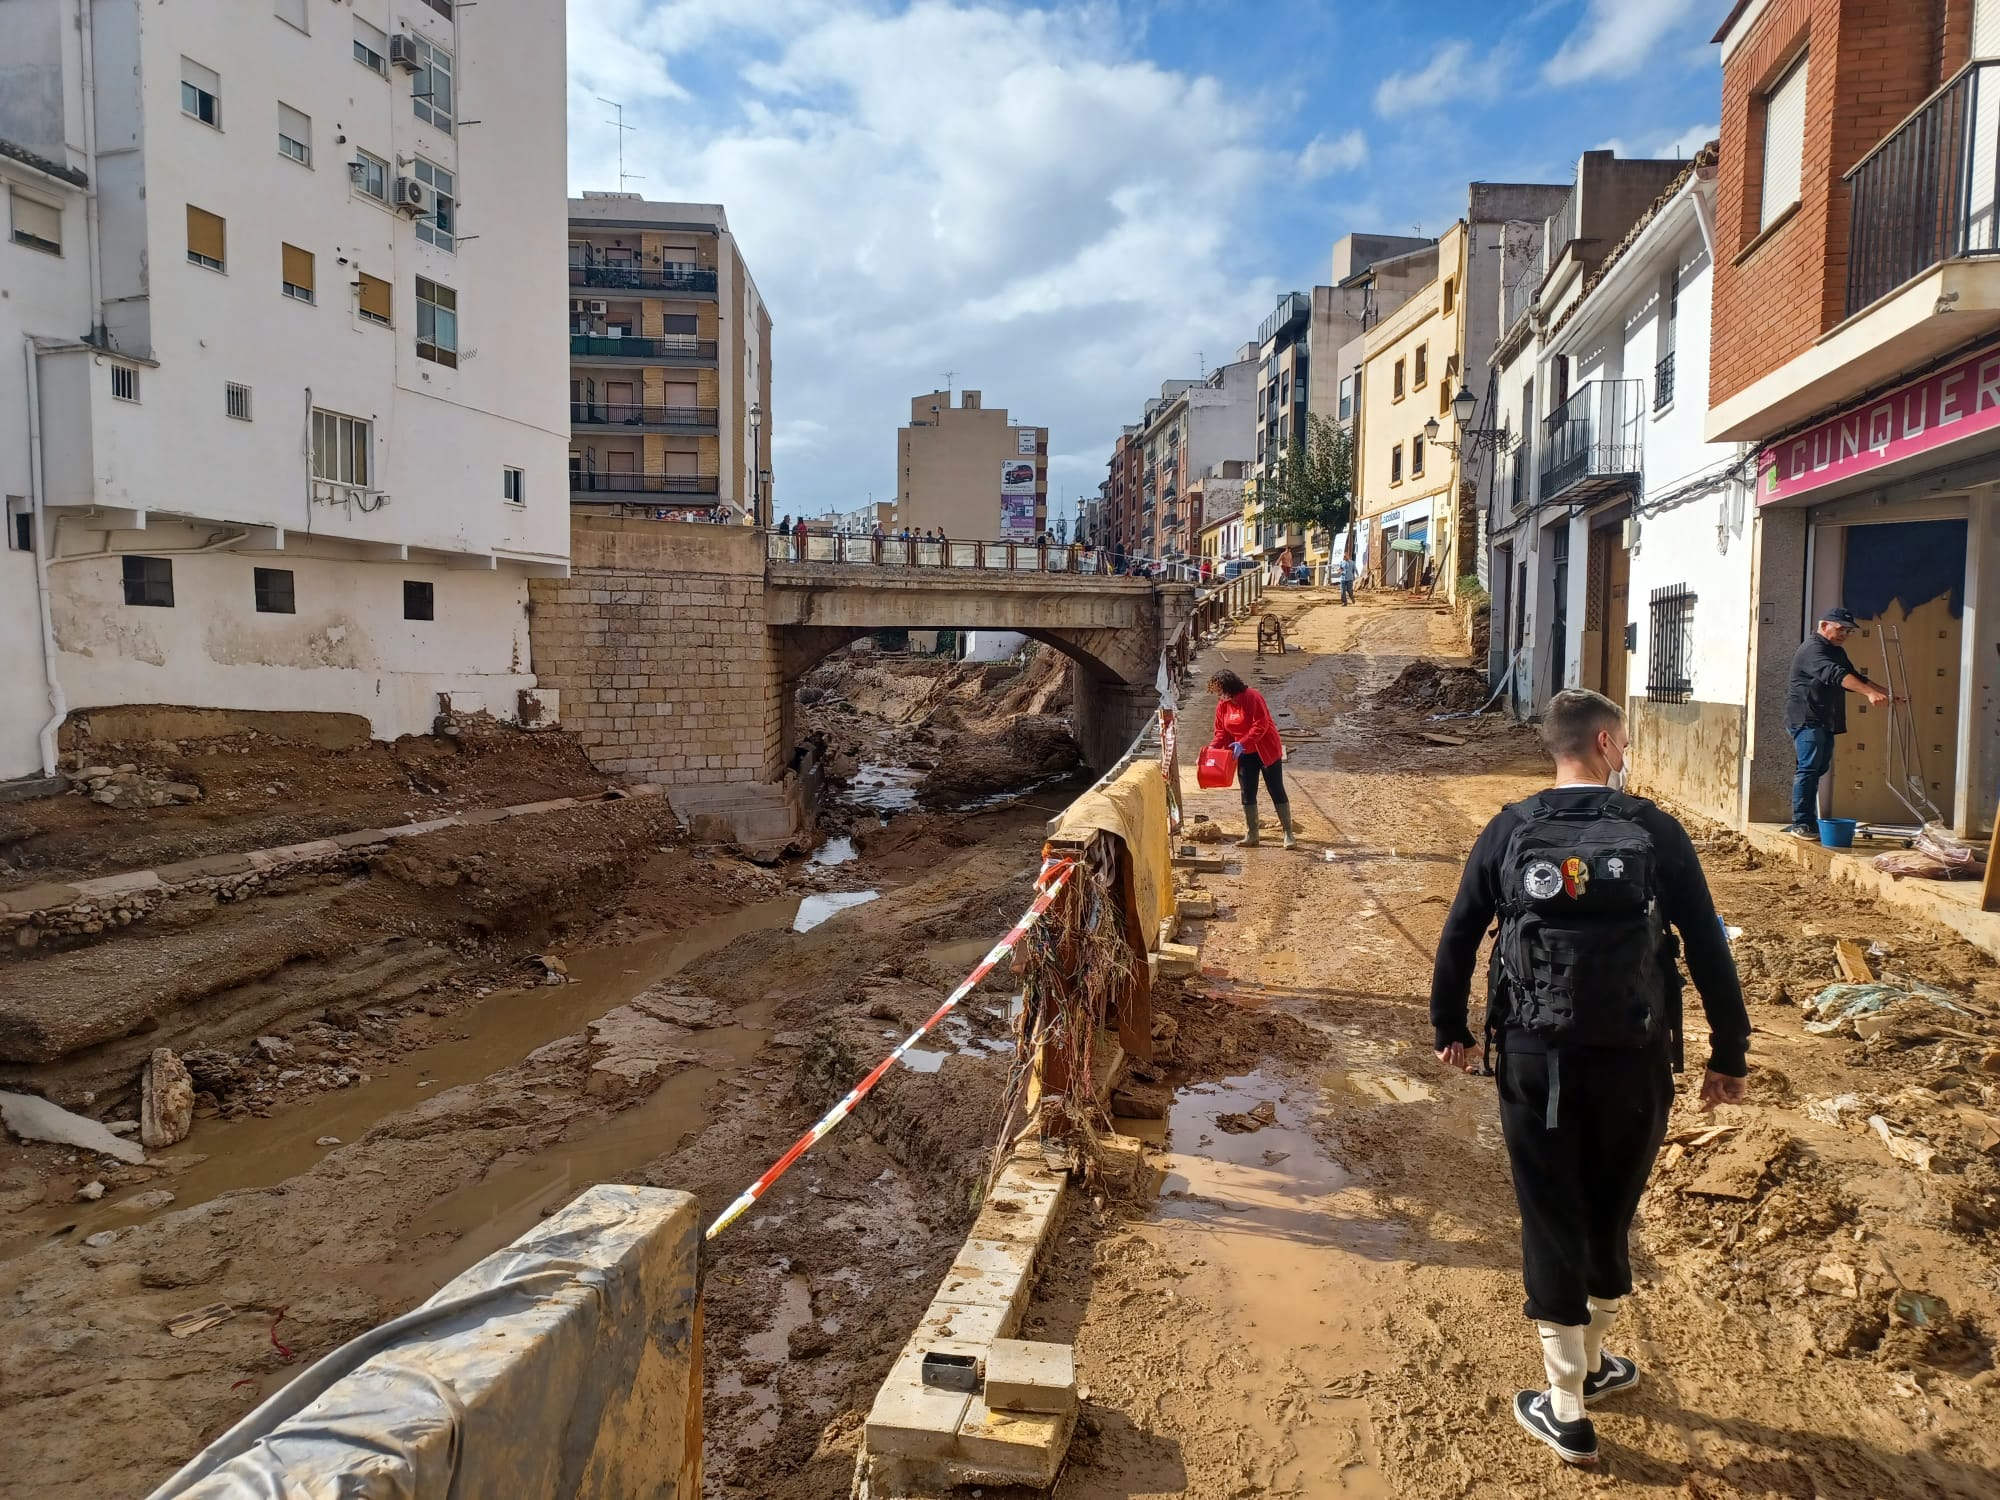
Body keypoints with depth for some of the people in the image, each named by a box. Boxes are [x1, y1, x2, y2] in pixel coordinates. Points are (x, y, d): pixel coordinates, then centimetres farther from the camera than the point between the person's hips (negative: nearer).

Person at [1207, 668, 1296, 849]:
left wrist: (1242, 743, -32)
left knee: (1277, 791, -3)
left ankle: (1289, 834, 2)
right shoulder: (1222, 705, 1)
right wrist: (1213, 747, -12)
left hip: (1266, 751, -7)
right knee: (1247, 794, 7)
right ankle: (1251, 836, 14)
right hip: (1245, 755, 7)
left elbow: (1261, 725, -25)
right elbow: (1222, 732, 5)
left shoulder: (1252, 697, -20)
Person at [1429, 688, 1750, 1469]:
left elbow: (1457, 939, 2)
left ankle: (1567, 1410, 20)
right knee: (1610, 1215, 21)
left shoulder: (1509, 831, -3)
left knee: (1551, 1222, 10)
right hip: (1633, 1060, 0)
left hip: (1536, 1060, 0)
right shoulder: (1654, 831, -7)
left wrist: (1449, 1030, 15)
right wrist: (1730, 1056, 4)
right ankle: (1590, 1362, 41)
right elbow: (1709, 950, -6)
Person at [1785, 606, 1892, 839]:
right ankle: (1801, 823, -15)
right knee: (1809, 768, -14)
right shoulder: (1812, 649, -14)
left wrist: (1885, 694, 11)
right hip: (1806, 719, -10)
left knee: (1818, 769, 10)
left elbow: (1856, 677, 25)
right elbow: (1837, 675, -29)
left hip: (1825, 722, 10)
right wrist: (1869, 693, -40)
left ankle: (1809, 822, 15)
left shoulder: (1837, 652, 20)